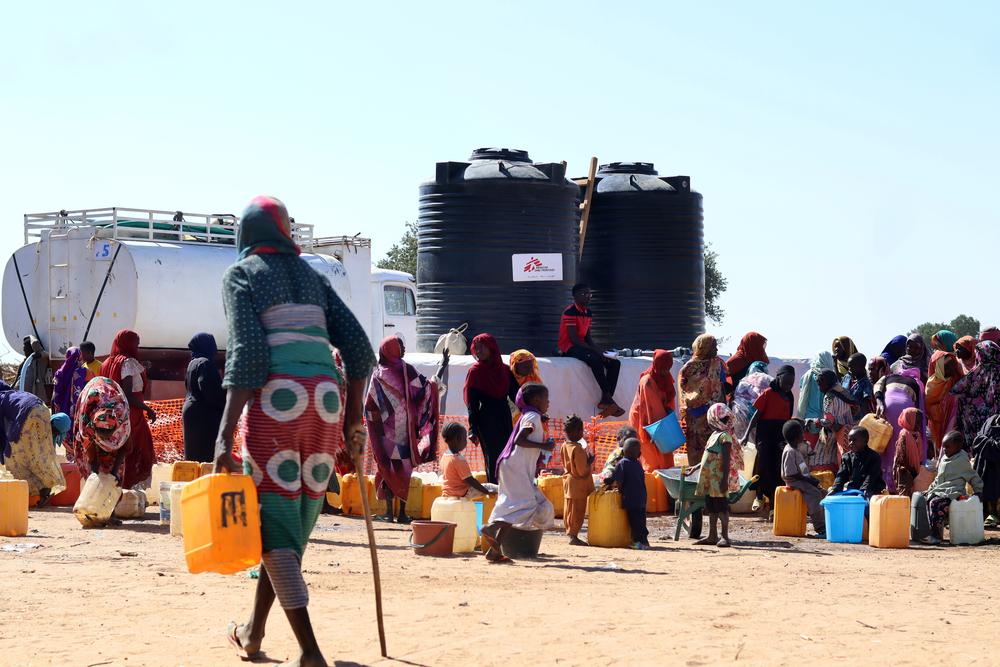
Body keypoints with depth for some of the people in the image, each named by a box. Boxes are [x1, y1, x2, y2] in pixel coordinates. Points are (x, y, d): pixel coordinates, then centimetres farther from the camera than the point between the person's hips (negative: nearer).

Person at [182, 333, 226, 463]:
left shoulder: (193, 364, 16)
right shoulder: (205, 363, -13)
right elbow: (211, 391, -23)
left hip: (190, 412, 10)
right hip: (205, 417, -10)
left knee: (194, 454, 10)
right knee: (206, 455, -11)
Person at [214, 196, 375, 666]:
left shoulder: (241, 274, 5)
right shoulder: (310, 276, 20)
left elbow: (246, 354, -9)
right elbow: (358, 349, 13)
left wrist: (225, 436, -13)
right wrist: (354, 422, 20)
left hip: (277, 399, -5)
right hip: (327, 398, 5)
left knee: (274, 526, -3)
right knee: (296, 520, 16)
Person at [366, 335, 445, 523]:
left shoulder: (378, 375, -2)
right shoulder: (407, 370, -8)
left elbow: (370, 405, -3)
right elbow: (425, 389, -4)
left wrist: (374, 424, 10)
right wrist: (441, 369, 4)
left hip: (385, 430, 1)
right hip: (405, 429, -1)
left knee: (388, 468, 6)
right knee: (404, 468, 5)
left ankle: (389, 511, 0)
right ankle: (402, 512, 3)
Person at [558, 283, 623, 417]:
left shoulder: (588, 313, 13)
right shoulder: (570, 312, -14)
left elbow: (587, 337, 16)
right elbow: (574, 339, -19)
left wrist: (597, 350, -4)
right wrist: (595, 351, -21)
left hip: (582, 347, 9)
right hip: (569, 348, -9)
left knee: (615, 363, -7)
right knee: (595, 359, -35)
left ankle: (605, 401, -17)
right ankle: (609, 400, -33)